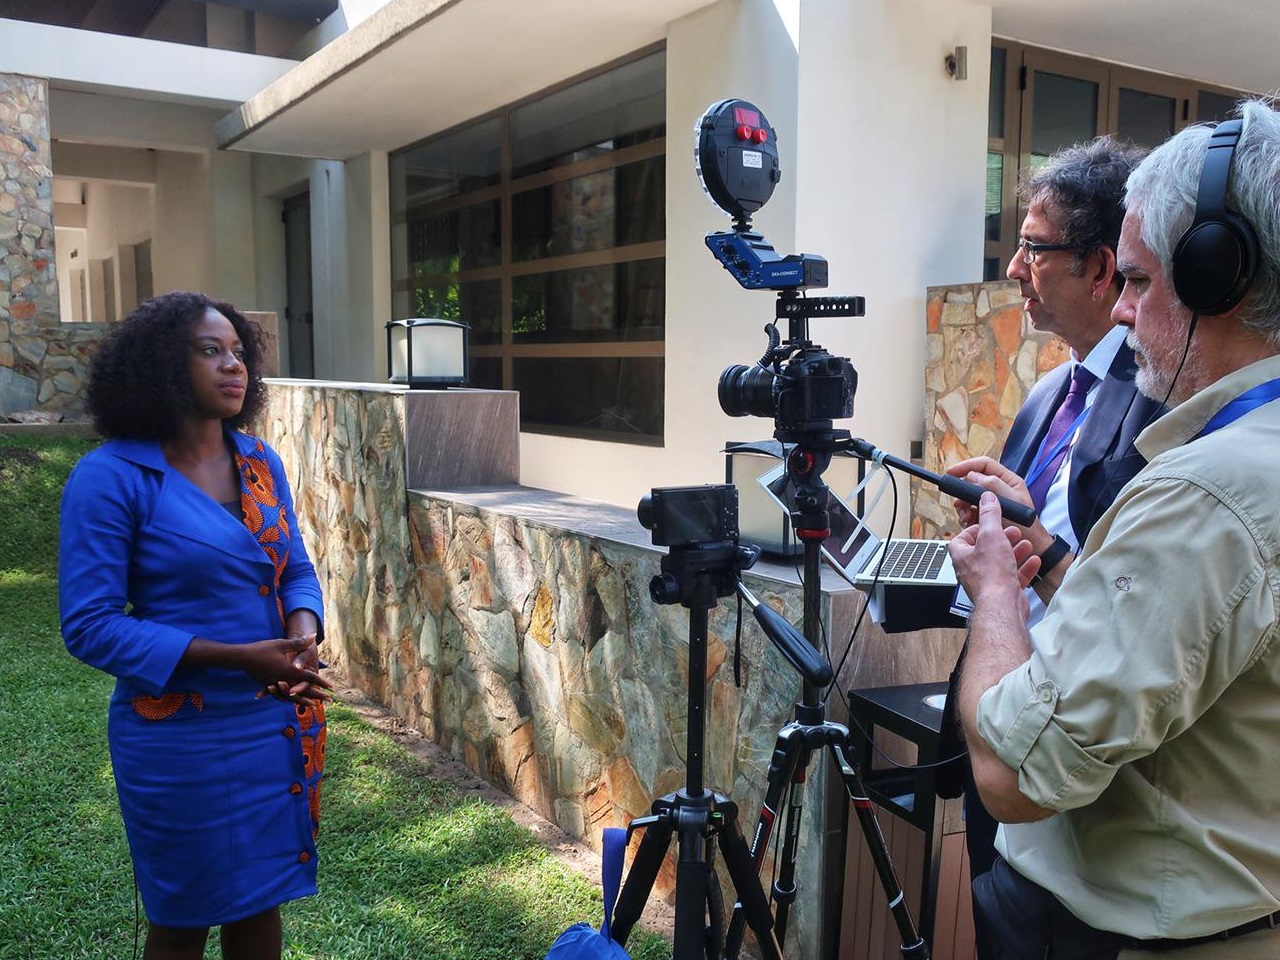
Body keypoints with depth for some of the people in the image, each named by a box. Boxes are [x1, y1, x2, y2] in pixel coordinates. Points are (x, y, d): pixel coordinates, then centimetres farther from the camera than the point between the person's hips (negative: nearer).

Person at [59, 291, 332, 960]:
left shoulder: (261, 461, 2)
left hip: (283, 722, 5)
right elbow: (91, 624, -17)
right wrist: (235, 658, -24)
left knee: (262, 899, 20)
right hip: (183, 736, -5)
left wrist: (304, 634, -13)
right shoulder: (111, 476, -15)